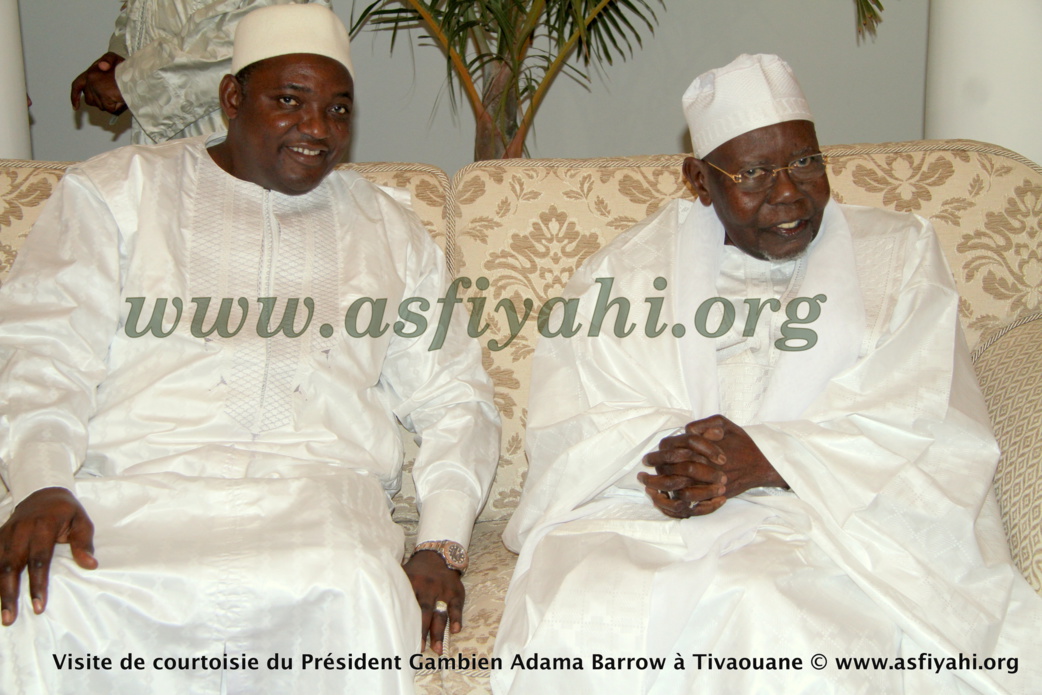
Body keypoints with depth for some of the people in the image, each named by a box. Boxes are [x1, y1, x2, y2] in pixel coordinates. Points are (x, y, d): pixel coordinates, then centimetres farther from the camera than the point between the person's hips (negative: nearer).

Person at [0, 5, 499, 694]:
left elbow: (454, 400, 18)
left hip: (317, 491, 1)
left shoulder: (389, 229, 23)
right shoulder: (117, 191, 17)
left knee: (350, 597, -35)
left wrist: (442, 545, 1)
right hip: (133, 484, 0)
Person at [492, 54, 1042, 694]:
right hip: (644, 513, 1)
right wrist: (656, 463, -17)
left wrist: (768, 459, -15)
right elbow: (567, 422, 5)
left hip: (833, 515, 0)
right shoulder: (631, 268, 13)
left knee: (773, 614, -33)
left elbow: (925, 427, -2)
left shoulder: (900, 252, 10)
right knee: (581, 611, -29)